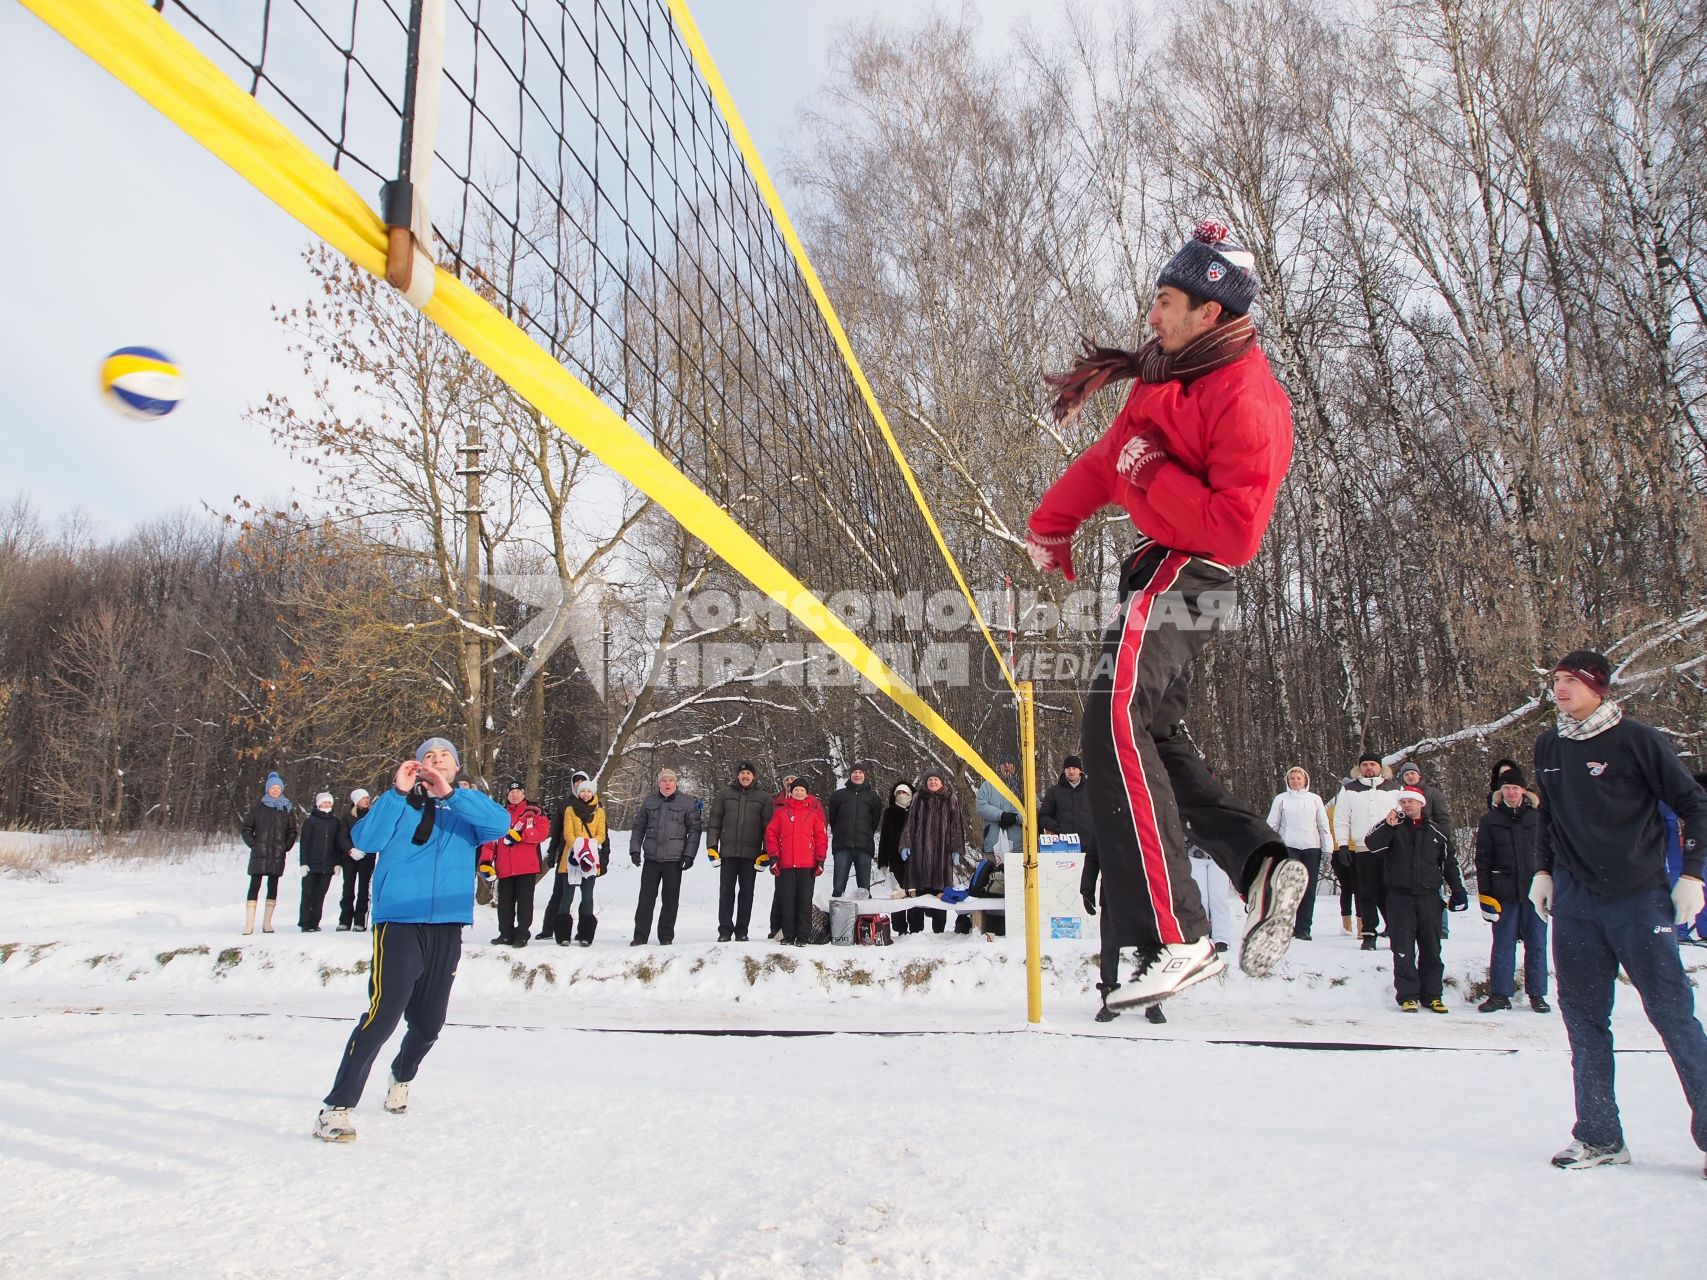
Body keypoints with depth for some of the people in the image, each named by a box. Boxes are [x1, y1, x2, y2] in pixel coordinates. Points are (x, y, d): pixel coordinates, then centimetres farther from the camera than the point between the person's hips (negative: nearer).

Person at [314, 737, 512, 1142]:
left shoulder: (466, 807, 11)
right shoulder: (398, 803, 8)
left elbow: (500, 823, -10)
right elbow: (366, 839, -8)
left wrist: (450, 794, -18)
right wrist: (398, 792, -14)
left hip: (448, 927, 3)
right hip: (399, 922, -3)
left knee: (428, 1023, 15)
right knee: (384, 1013, -18)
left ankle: (401, 1078, 44)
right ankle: (337, 1108, -9)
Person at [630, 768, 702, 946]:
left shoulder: (688, 802, 0)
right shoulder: (649, 801, 9)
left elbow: (694, 830, 0)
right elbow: (638, 826, 13)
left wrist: (689, 854, -6)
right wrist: (635, 849, 3)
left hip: (674, 859, -2)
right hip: (651, 858, 2)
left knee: (670, 899, 4)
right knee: (646, 898, 4)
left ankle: (666, 936, 14)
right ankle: (640, 935, 11)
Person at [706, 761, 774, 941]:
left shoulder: (763, 798, 6)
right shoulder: (724, 795, 8)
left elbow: (768, 827, 4)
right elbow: (714, 822, 8)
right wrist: (711, 847, 0)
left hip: (751, 853, 0)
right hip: (728, 852, 1)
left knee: (746, 892, 5)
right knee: (726, 891, 2)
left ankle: (742, 931, 11)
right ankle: (724, 930, 8)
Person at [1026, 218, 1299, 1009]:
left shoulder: (1247, 402, -16)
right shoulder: (1177, 372, 13)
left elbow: (1237, 532, -23)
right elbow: (1112, 454, 21)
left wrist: (1152, 472, -19)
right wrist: (1049, 524, 18)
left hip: (1184, 572, -11)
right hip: (1166, 570, 11)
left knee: (1117, 723, -23)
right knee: (1152, 735, 13)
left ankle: (1176, 939, -24)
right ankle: (1260, 863, 11)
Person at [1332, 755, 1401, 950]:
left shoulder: (1394, 788, 11)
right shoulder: (1349, 790, 9)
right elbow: (1341, 820, 7)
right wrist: (1342, 845, -1)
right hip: (1362, 849, 0)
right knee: (1367, 894, 2)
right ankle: (1369, 934, 7)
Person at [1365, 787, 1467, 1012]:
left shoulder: (1435, 831, 11)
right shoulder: (1392, 827, 3)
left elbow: (1449, 862, 17)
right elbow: (1372, 845, -14)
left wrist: (1458, 890, 13)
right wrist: (1388, 825, -26)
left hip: (1429, 896, 2)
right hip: (1399, 895, -2)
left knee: (1431, 948, 7)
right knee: (1403, 949, -1)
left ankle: (1431, 994, 15)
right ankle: (1407, 995, 4)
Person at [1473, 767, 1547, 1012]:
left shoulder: (1537, 817, 6)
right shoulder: (1490, 820, 4)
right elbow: (1482, 860, 3)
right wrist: (1485, 895, -3)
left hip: (1535, 891, 1)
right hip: (1504, 893, -1)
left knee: (1537, 944, 7)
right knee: (1503, 944, 3)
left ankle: (1537, 994, 17)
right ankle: (1500, 994, 10)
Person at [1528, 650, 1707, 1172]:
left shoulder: (1635, 739, -7)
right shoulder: (1549, 746, 8)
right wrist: (1543, 870, 15)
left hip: (1638, 898, -5)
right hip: (1574, 900, 5)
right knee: (1583, 1016, 6)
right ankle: (1599, 1136, 15)